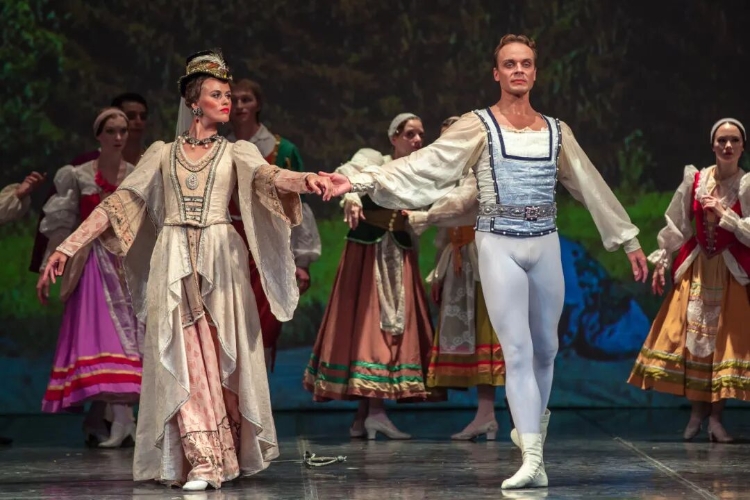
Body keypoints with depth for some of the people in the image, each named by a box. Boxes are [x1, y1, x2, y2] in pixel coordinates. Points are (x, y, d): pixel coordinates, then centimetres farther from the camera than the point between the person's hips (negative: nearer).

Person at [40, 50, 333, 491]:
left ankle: (231, 455, 5)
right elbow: (117, 204, 10)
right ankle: (203, 462, -7)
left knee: (223, 357, -2)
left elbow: (269, 176, -11)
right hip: (173, 262, 0)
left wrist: (307, 180, -34)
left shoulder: (237, 152, 10)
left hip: (220, 262, 0)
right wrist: (68, 246, 2)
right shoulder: (162, 154, 12)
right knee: (183, 360, -6)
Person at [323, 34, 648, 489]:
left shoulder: (556, 131, 9)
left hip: (545, 247, 4)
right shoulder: (479, 126, -2)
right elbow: (423, 166, -10)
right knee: (517, 350, -9)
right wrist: (361, 181, -21)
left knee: (545, 348, 14)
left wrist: (629, 240, 20)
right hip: (500, 247, -4)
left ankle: (532, 424, 39)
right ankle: (533, 460, -10)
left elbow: (592, 187, 17)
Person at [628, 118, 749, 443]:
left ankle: (716, 416, 2)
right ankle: (698, 412, 11)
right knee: (691, 338, 1)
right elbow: (676, 224, 6)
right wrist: (661, 261, 6)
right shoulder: (694, 180, -1)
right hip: (696, 270, 2)